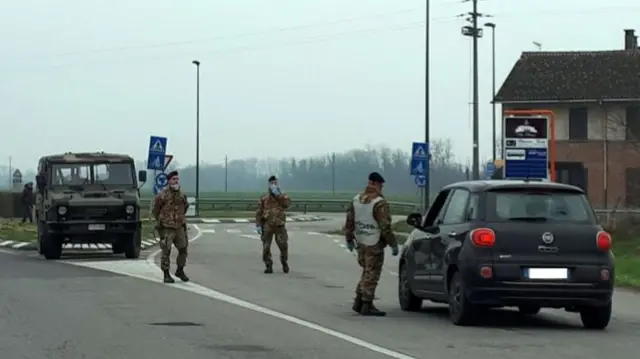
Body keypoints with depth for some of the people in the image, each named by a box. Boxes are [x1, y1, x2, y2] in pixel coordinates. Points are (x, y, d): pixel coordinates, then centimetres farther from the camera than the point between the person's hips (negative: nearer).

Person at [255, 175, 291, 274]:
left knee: (283, 246, -6)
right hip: (267, 226, 1)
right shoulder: (264, 197, 6)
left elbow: (287, 203, -17)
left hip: (279, 226, -1)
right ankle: (268, 266, 8)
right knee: (266, 247, -3)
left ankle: (284, 263, 18)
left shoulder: (283, 196, 6)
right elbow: (259, 212, 4)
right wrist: (258, 225, -4)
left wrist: (278, 194, -18)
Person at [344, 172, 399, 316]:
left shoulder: (356, 200, 6)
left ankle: (358, 302, 18)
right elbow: (385, 227, -20)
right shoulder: (379, 203, -17)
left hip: (360, 243, 7)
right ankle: (367, 305, 3)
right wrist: (393, 244, -12)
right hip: (374, 245, -7)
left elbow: (349, 221, 12)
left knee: (367, 272, 19)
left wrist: (349, 239, 23)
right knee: (372, 274, 0)